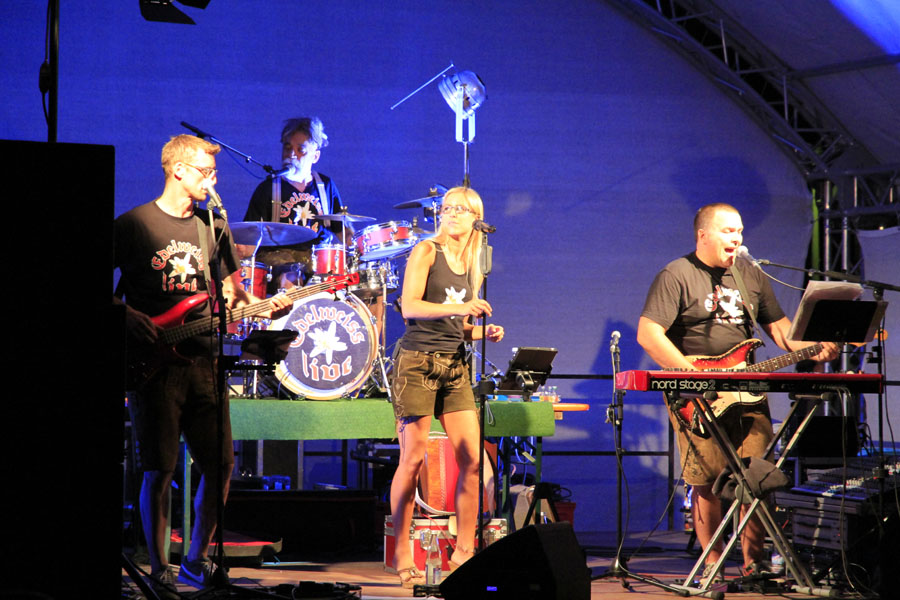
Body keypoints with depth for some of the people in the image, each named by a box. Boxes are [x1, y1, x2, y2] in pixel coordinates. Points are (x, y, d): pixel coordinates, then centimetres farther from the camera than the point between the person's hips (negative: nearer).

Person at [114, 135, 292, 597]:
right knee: (159, 470, -4)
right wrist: (128, 316, -14)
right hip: (154, 362, -5)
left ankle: (196, 560, 18)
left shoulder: (212, 228, 14)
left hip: (203, 359, 5)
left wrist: (262, 307, 1)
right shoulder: (133, 224, -2)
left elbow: (230, 288, 20)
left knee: (220, 464, 1)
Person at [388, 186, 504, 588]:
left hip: (454, 366, 6)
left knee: (472, 458, -3)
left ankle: (464, 551, 6)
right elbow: (409, 307, -14)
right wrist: (457, 309, -25)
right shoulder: (426, 252, -2)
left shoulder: (472, 266, 17)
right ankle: (401, 556, 1)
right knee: (413, 460, -5)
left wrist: (485, 332, 4)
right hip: (418, 362, -6)